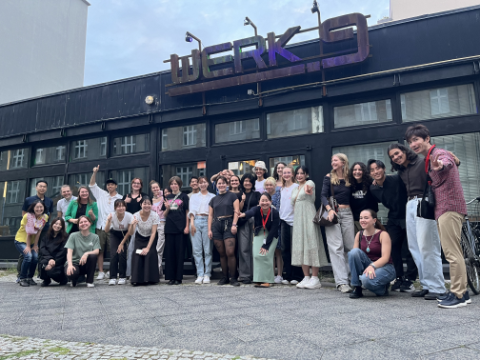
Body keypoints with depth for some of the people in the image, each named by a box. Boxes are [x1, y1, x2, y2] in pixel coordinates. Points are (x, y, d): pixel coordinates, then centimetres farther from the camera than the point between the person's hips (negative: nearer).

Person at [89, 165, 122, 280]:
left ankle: (113, 273, 5)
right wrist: (94, 173, 4)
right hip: (100, 227, 3)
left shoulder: (120, 198, 6)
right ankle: (101, 272, 12)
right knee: (100, 251, 4)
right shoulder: (101, 194, 15)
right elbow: (92, 185, 14)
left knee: (113, 251, -2)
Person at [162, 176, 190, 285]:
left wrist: (187, 226, -7)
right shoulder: (167, 197, 14)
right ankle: (171, 277, 12)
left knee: (179, 252, -1)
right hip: (169, 227, 4)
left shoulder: (184, 197, 3)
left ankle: (179, 277, 6)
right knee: (169, 252, 5)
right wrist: (167, 208, -4)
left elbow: (187, 212, 1)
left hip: (180, 227, -4)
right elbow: (164, 215, 17)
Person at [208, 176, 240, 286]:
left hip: (228, 225, -3)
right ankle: (225, 277, 15)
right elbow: (210, 215, 15)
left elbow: (236, 211, 0)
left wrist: (234, 224, -11)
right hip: (216, 226, 4)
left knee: (230, 253, -11)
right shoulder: (213, 199, 17)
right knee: (222, 254, 6)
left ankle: (233, 278, -2)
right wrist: (209, 229, 6)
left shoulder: (232, 196, 7)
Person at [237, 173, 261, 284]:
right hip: (243, 223, 1)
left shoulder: (256, 194, 12)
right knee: (244, 248, -5)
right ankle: (244, 275, -2)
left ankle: (254, 274, 2)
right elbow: (238, 209, 9)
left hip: (254, 221, -1)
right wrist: (242, 200, -7)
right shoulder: (240, 195, 16)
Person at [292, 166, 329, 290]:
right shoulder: (295, 189, 19)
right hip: (298, 219, 7)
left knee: (311, 245, -8)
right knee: (300, 247, 4)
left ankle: (315, 278, -5)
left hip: (309, 218, -7)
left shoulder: (310, 183, -2)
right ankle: (306, 277, 10)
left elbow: (309, 185, -28)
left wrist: (307, 186, -52)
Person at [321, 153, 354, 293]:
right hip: (333, 212, -2)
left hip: (347, 213, 2)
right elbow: (324, 196, -2)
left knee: (350, 246, 1)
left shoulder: (350, 179, 10)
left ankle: (348, 276, 15)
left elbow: (353, 197, 14)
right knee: (336, 247, -7)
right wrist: (329, 209, -16)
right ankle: (341, 281, -9)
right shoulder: (329, 177, 6)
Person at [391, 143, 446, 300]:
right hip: (410, 206, 8)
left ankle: (437, 288, -3)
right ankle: (426, 285, 14)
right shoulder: (401, 172, 18)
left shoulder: (422, 163, -5)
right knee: (414, 247, 7)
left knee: (427, 247, -11)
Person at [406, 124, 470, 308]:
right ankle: (461, 291, 24)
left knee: (452, 253, -10)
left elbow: (446, 161, -38)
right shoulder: (429, 159, 20)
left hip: (449, 208, -11)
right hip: (443, 210, 11)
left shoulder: (439, 154, -11)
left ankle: (458, 295, -5)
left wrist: (440, 165, -58)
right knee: (453, 252, 15)